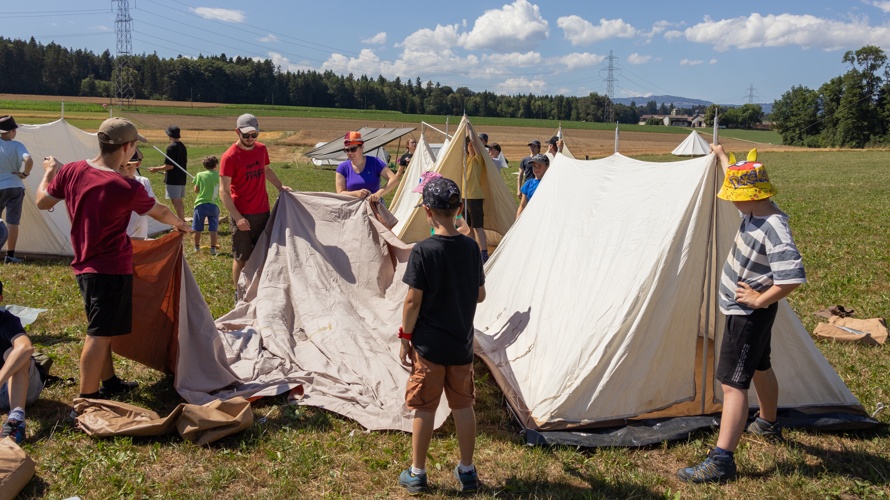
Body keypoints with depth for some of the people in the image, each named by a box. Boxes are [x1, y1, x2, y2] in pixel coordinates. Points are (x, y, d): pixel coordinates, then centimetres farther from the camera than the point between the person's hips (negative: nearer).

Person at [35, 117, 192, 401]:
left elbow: (42, 202, 10)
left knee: (101, 330, 21)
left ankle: (109, 383, 35)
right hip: (112, 270, -8)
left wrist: (49, 172, 28)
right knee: (99, 334, -1)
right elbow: (160, 213, -1)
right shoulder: (127, 188, -20)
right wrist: (181, 224, 20)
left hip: (85, 266, 8)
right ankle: (87, 399, 5)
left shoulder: (71, 171, -4)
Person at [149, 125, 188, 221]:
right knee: (179, 201, 17)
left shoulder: (171, 147, -16)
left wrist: (157, 169, -4)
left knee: (176, 202, -6)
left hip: (173, 180, -9)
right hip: (181, 178, 9)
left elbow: (169, 166, -19)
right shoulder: (183, 146, 9)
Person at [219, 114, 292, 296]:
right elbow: (224, 191, -15)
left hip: (263, 212, 6)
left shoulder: (261, 149, 4)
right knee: (241, 258, 4)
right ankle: (239, 296, 16)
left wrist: (280, 186, 14)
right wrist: (237, 217, -20)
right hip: (243, 216, -6)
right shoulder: (230, 157, -14)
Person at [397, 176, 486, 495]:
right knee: (463, 405, 15)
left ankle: (417, 474, 21)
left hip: (428, 345, -4)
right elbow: (480, 295, 6)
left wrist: (405, 337, -3)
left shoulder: (423, 251, -17)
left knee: (424, 408, 8)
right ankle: (467, 472, 25)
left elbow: (413, 301, -15)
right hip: (462, 344, 4)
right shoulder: (471, 247, -3)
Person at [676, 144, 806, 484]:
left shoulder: (774, 229, -28)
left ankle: (721, 462, -14)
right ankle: (768, 425, 50)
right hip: (743, 310, 10)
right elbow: (740, 181, 22)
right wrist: (721, 157, 33)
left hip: (749, 314, -10)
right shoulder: (755, 212, -1)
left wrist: (761, 300, -23)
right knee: (760, 367, 27)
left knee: (733, 382, -13)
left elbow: (793, 277, -35)